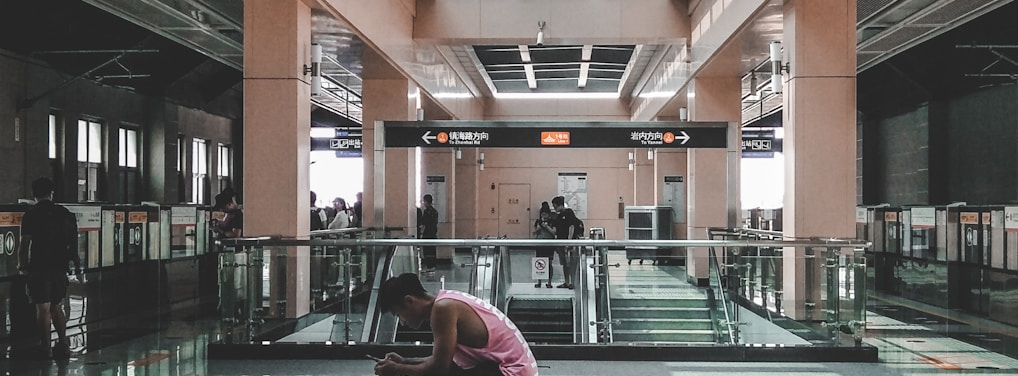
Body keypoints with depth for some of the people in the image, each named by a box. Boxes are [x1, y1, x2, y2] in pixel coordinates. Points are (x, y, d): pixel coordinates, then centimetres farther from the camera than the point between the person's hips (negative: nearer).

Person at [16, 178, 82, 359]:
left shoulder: (31, 215, -7)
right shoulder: (65, 213, 4)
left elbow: (25, 244, -10)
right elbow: (74, 243, 5)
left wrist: (22, 266, 4)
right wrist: (77, 267, 11)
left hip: (39, 268, -4)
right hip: (60, 268, 4)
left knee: (43, 308, 1)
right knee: (56, 306, 16)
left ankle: (45, 348, 5)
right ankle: (63, 343, 10)